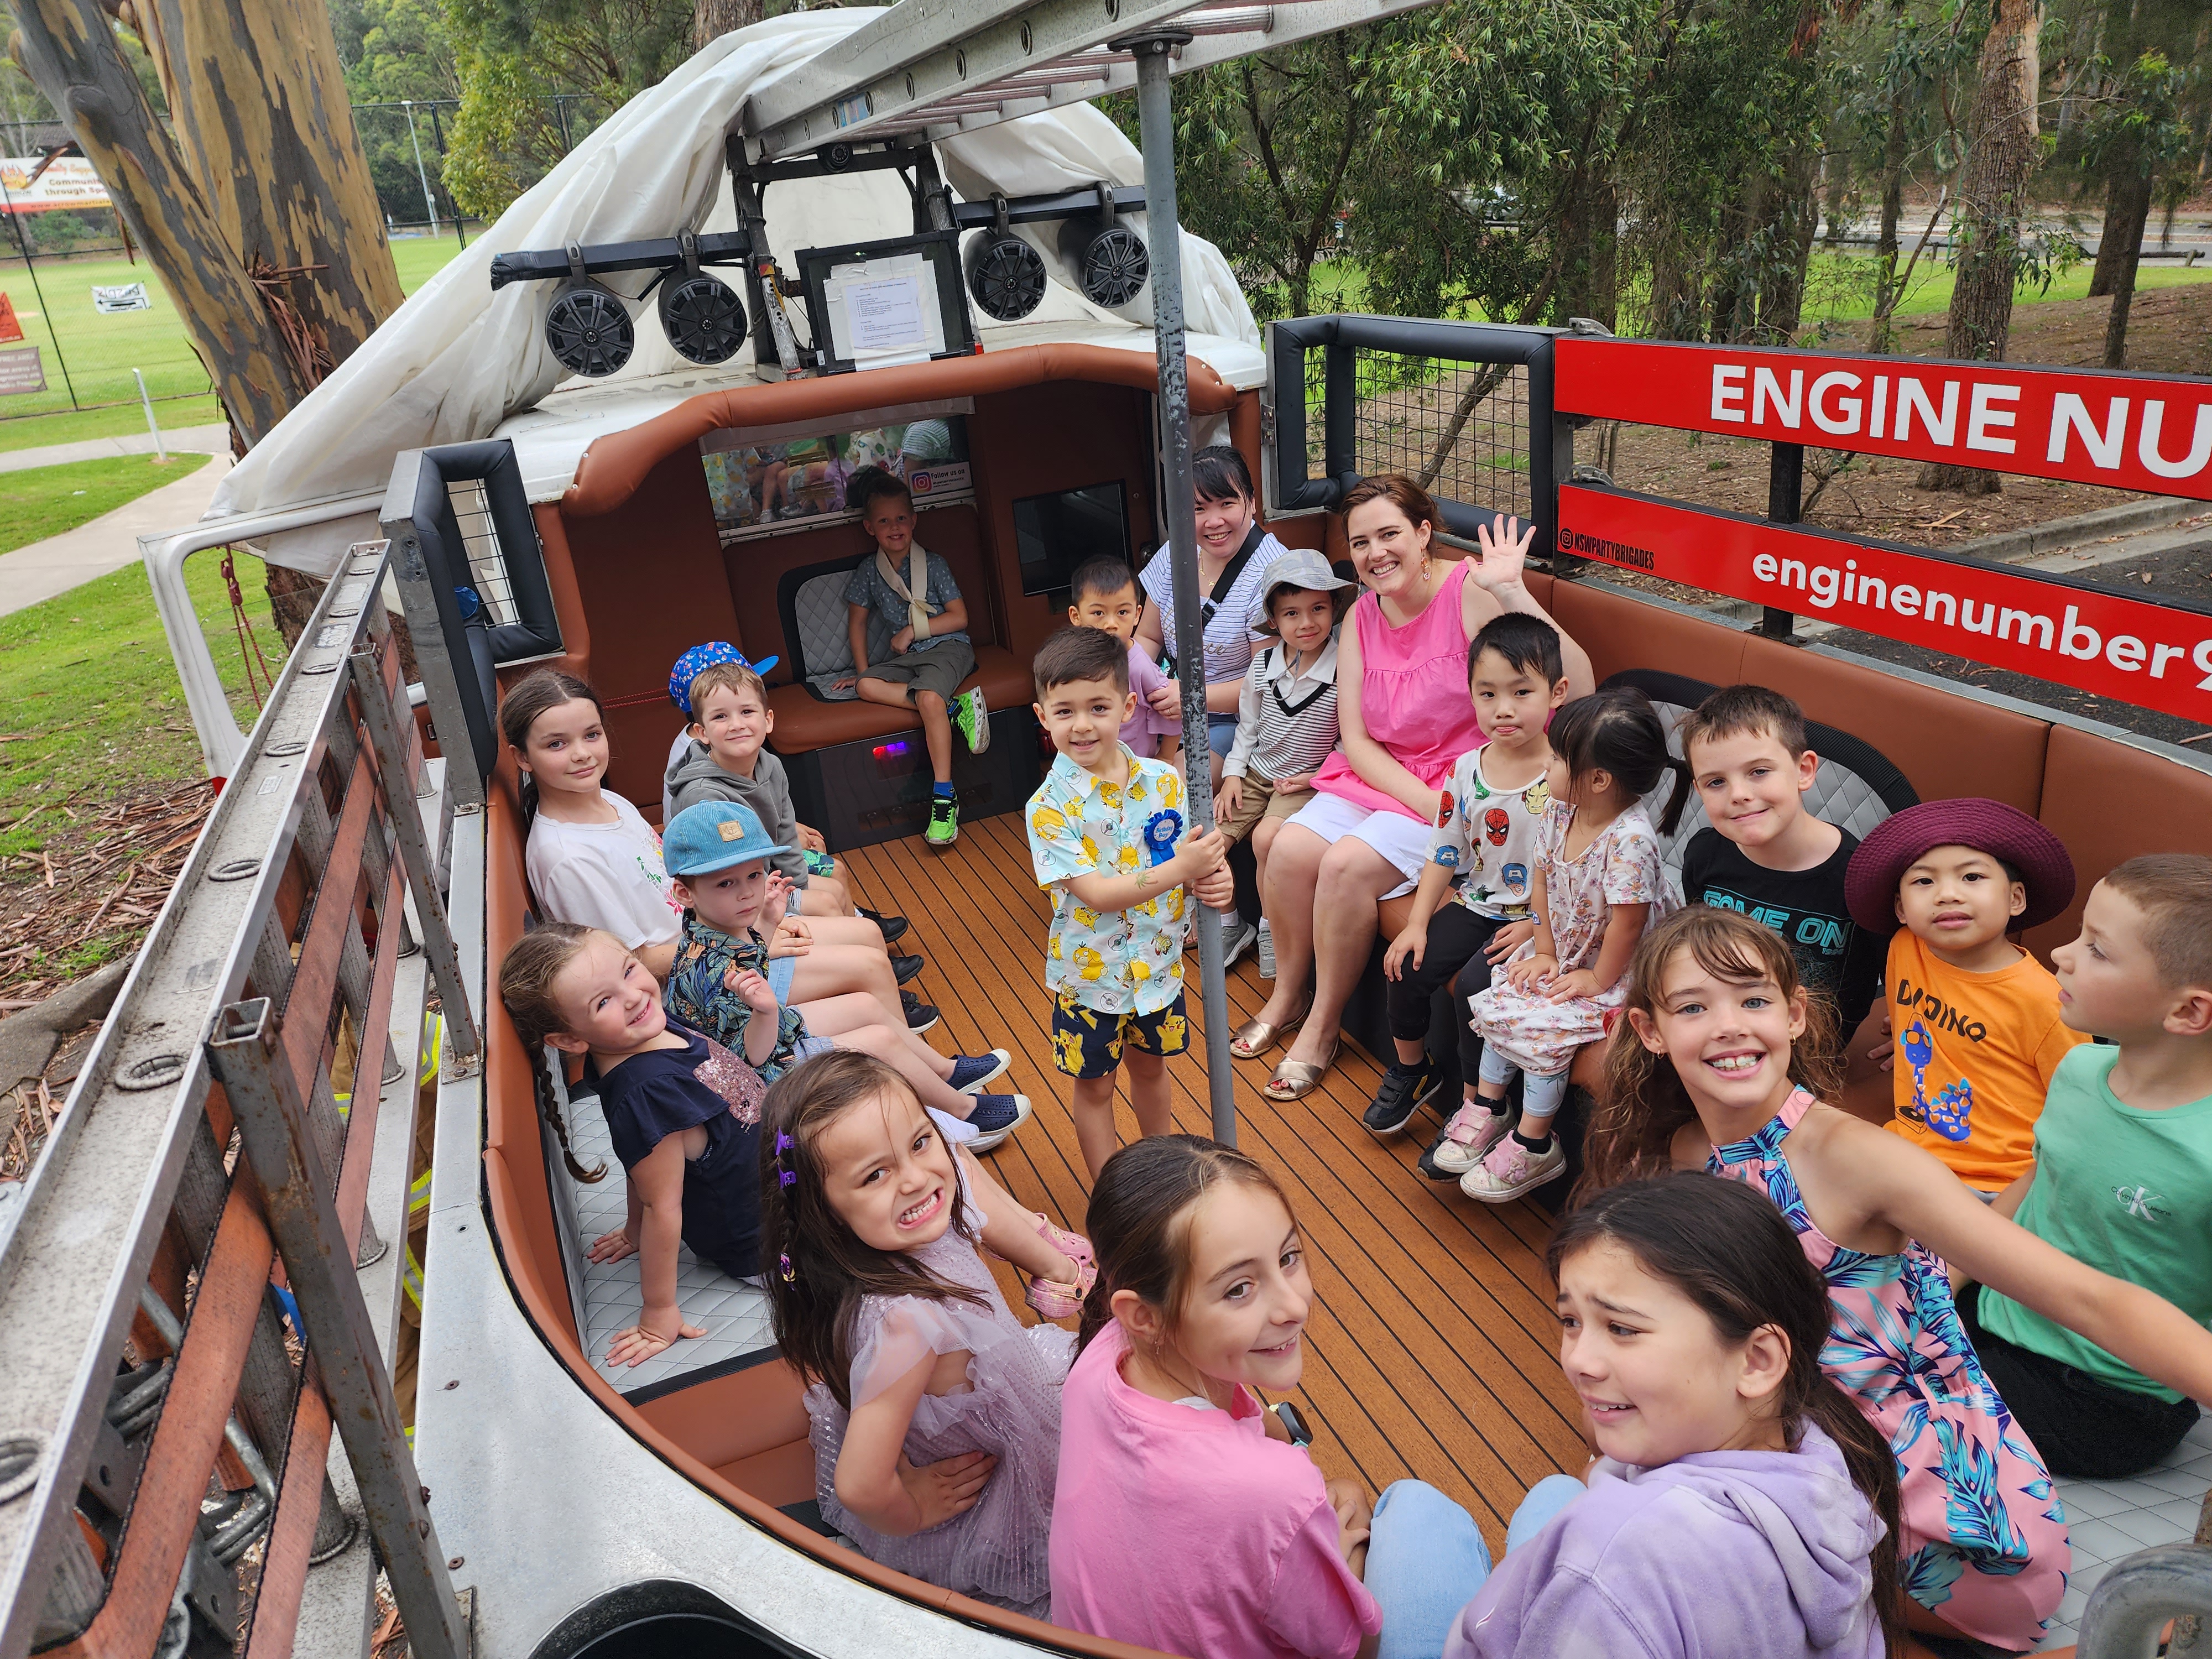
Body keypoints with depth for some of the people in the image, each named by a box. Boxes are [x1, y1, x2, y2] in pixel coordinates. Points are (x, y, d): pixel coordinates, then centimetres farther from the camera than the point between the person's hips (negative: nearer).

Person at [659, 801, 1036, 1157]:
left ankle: (946, 1071, 36)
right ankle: (962, 1110, 12)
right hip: (772, 1068, -10)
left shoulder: (719, 926, -6)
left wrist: (768, 925, 10)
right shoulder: (712, 967, -36)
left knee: (865, 1006, 19)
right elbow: (751, 1057, -34)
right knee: (881, 1041, -9)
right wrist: (764, 1011, -52)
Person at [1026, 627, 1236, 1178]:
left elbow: (1195, 857, -5)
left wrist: (1216, 881, -28)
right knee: (1095, 1085, 15)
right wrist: (1180, 869, -36)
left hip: (1157, 962, 3)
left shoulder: (1163, 780, -9)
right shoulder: (1050, 806, -21)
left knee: (1150, 1065, 25)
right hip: (1091, 972, -3)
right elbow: (1096, 894, -27)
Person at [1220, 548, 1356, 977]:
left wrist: (1318, 776, -14)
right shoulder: (1262, 666, 0)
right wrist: (1233, 773, 4)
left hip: (1308, 783, -5)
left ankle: (1272, 928, -6)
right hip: (1256, 775, 5)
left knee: (1265, 838, -29)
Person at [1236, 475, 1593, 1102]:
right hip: (1382, 776, 6)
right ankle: (1289, 993, 10)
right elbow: (1355, 738, 1)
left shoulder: (1470, 593, -16)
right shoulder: (1363, 617, 3)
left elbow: (1577, 689, -28)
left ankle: (1322, 1026, -3)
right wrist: (1424, 801, -15)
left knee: (1348, 863, -25)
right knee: (1290, 849, -16)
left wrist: (1515, 595, -37)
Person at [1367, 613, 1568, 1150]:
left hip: (1538, 919, -5)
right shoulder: (1467, 770, -2)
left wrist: (1535, 926, -19)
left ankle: (1476, 1106, -2)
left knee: (1475, 983, -23)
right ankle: (1410, 1068, 21)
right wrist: (1417, 923, -1)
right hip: (1475, 904, 5)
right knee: (1408, 968, -8)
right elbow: (1445, 853, 4)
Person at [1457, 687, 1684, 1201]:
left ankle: (1535, 1145, 2)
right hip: (1565, 950, 8)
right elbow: (1543, 884, 2)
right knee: (1501, 1002, 0)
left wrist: (1597, 981, -16)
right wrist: (1544, 953, -1)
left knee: (1542, 1026, -18)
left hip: (1618, 972, -8)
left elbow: (1627, 923, -27)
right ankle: (1488, 1110, 17)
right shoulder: (1559, 812, -8)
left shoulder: (1631, 840, -33)